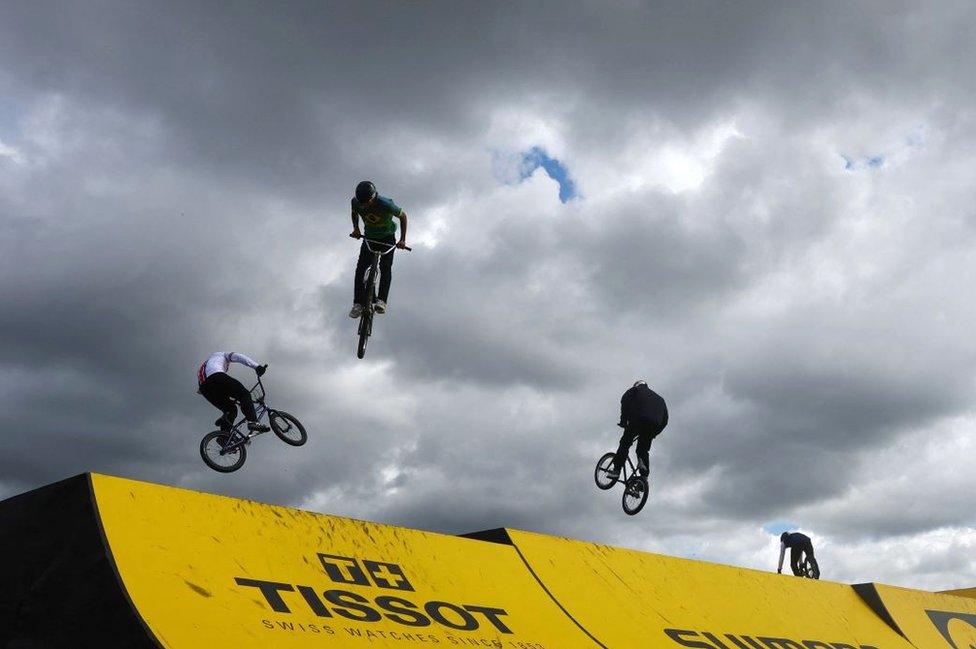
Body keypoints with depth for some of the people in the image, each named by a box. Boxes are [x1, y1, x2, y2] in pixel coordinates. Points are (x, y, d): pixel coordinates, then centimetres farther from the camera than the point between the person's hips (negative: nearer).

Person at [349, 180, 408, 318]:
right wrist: (356, 228, -11)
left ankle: (382, 301, -28)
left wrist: (403, 239, -18)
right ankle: (358, 303, -12)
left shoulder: (386, 205, -32)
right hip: (369, 237, 3)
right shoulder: (356, 201, -21)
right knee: (360, 267, -14)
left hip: (387, 237, -3)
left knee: (385, 266, -23)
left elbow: (403, 216, -14)